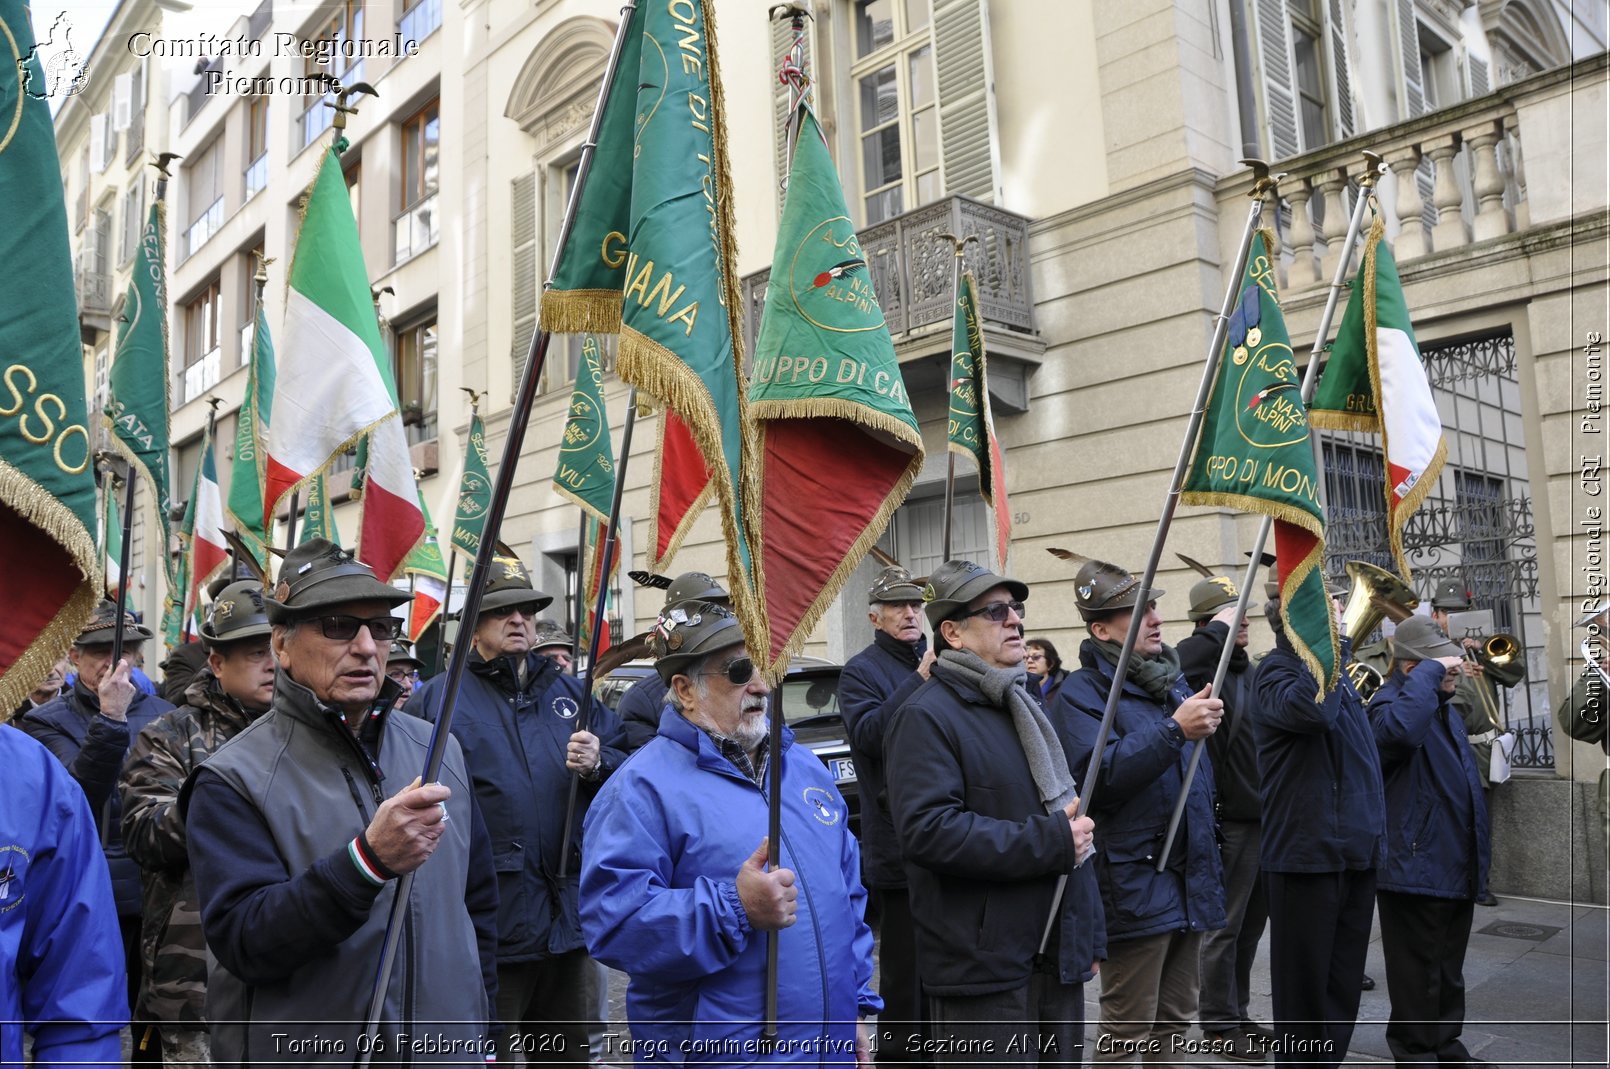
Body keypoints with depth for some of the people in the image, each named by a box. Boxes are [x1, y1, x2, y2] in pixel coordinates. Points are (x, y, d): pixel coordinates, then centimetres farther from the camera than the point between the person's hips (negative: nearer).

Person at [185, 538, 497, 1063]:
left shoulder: (438, 750, 2)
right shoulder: (234, 781, -12)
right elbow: (244, 942, -21)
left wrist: (479, 1031, 10)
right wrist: (368, 860, -34)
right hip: (305, 1055, -3)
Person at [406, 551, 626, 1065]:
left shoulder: (567, 690, 12)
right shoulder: (437, 698, -2)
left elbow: (626, 765, 11)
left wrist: (597, 765, -11)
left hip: (567, 919, 5)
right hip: (487, 926, -5)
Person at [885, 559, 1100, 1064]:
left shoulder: (1024, 707, 16)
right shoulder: (926, 717, -14)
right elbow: (927, 830, -27)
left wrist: (1089, 938, 19)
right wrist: (1050, 841, -22)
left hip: (1057, 959, 9)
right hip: (984, 968, -8)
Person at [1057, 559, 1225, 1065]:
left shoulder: (1173, 677, 13)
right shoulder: (1083, 691, -12)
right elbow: (1101, 774, -27)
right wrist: (1175, 729, -30)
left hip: (1189, 879, 8)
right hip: (1136, 885, -8)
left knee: (1175, 1022, 18)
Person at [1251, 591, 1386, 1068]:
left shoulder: (1335, 666, 14)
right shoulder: (1276, 670, -11)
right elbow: (1312, 710, -34)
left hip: (1356, 849, 8)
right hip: (1306, 851, -8)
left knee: (1343, 986, 17)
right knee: (1305, 989, 4)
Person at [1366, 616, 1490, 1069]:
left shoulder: (1445, 708, 14)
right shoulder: (1392, 702, -16)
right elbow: (1401, 729, -44)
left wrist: (1477, 857, 21)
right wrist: (1428, 673, -32)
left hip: (1456, 865, 9)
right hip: (1416, 866, -9)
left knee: (1449, 970, 21)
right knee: (1419, 974, 2)